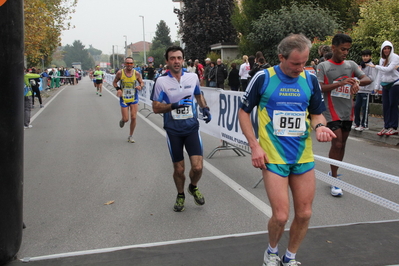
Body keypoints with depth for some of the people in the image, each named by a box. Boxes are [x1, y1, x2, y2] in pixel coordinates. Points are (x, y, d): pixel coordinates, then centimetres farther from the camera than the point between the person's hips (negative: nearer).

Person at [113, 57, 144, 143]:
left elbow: (142, 82, 5)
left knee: (134, 117, -3)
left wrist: (140, 86, -18)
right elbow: (114, 82, 6)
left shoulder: (136, 74, -7)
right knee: (126, 119, -2)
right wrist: (118, 89, -14)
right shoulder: (120, 73, -8)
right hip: (123, 98, -1)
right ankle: (122, 121, 39)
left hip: (134, 98, 1)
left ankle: (130, 136, 14)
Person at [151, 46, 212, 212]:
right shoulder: (161, 81, -6)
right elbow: (156, 108, -5)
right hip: (173, 130, -1)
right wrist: (174, 105, -21)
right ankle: (180, 196, 35)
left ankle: (193, 187, 26)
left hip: (192, 127, 2)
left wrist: (205, 108, 4)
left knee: (197, 167, -8)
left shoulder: (193, 77, 2)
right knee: (179, 169, 7)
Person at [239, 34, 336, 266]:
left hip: (304, 157, 4)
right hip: (274, 158, -4)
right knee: (281, 216, -5)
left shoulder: (310, 80, 3)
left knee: (304, 214, 7)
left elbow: (317, 114, 13)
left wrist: (319, 125, -11)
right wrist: (254, 145, -8)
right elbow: (244, 112, 1)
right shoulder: (263, 78, -7)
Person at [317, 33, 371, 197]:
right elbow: (320, 88, -15)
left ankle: (333, 172, 30)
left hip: (348, 112, 5)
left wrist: (358, 81, -25)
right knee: (336, 144, -10)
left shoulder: (351, 65, 7)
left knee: (342, 144, 13)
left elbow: (367, 79, -2)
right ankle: (334, 180, 1)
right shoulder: (323, 66, -4)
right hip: (332, 112, -5)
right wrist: (340, 83, -27)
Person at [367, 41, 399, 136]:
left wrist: (375, 66, -13)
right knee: (385, 106, 4)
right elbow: (380, 73, 15)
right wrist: (376, 86, 12)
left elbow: (388, 69, -18)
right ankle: (386, 127, 9)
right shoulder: (382, 59, 12)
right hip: (385, 85, 6)